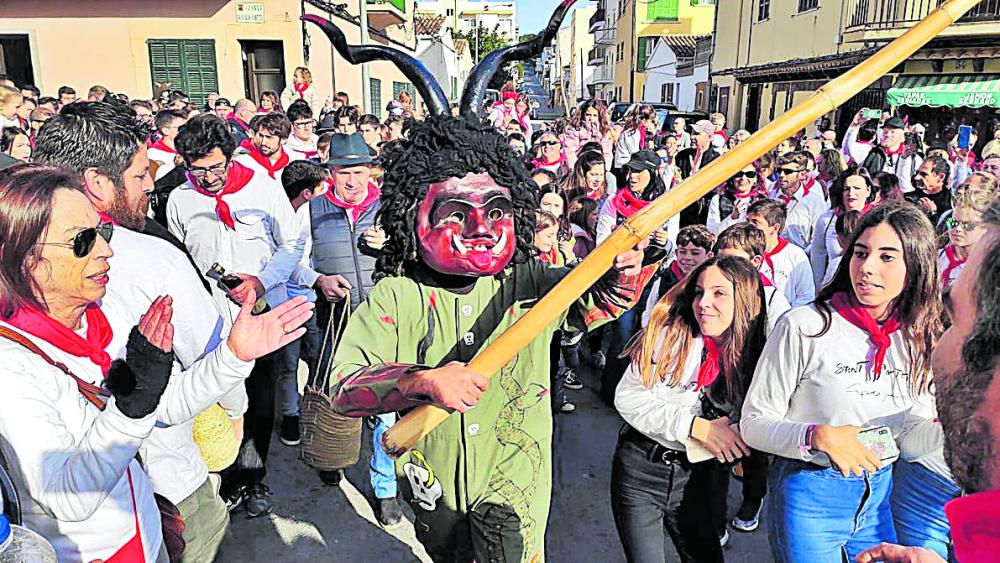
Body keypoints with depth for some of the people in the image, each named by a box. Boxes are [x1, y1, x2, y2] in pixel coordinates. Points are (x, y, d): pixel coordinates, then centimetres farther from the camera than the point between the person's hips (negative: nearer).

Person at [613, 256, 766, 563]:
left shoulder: (754, 356, -3)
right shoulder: (671, 336, -14)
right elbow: (627, 396, -16)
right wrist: (697, 427, -20)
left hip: (699, 478, 3)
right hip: (641, 470, -3)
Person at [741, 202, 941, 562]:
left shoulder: (918, 339, 0)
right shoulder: (803, 326, -16)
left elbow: (905, 427, 14)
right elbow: (753, 423, -14)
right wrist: (818, 436, -28)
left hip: (881, 492, 5)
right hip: (809, 494, -5)